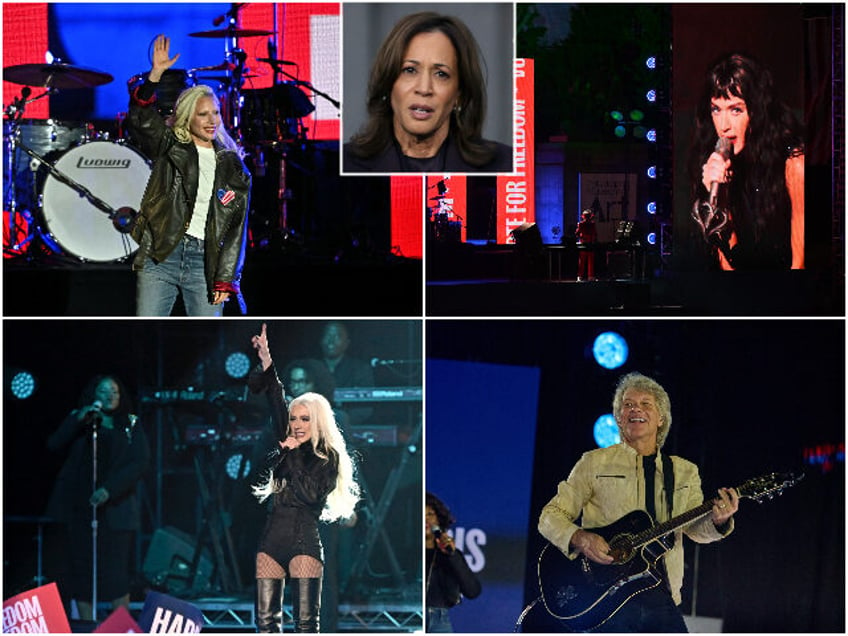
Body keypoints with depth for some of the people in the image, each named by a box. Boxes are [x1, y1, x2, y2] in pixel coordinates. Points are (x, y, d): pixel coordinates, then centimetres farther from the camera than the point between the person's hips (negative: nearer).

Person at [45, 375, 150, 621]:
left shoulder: (131, 426, 10)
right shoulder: (78, 423, 13)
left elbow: (139, 462, -2)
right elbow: (54, 444, -2)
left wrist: (110, 490, -15)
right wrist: (78, 419, -15)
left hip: (114, 507, -1)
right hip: (78, 507, 2)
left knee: (116, 571, -8)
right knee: (81, 569, -1)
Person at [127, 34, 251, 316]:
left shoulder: (233, 168, 10)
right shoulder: (170, 149, 7)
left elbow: (237, 228, 6)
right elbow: (140, 118, -10)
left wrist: (226, 279, -2)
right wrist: (156, 73, -21)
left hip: (206, 262, 1)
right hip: (161, 255, -1)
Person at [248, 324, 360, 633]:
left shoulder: (329, 457, 1)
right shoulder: (288, 446, 14)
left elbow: (310, 494, -12)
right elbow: (276, 402, 15)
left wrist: (293, 456, -6)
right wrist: (266, 360, 10)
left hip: (304, 540, -5)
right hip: (272, 536, 5)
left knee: (306, 619, -8)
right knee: (266, 618, -2)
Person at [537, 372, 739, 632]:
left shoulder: (684, 472, 17)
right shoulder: (595, 463, 8)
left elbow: (696, 528, 7)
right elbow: (551, 516, 5)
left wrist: (718, 520, -16)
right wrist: (580, 539, -15)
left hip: (661, 598, 3)